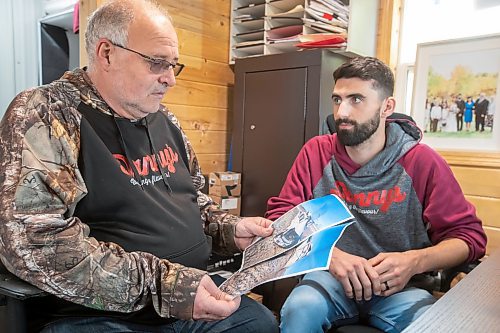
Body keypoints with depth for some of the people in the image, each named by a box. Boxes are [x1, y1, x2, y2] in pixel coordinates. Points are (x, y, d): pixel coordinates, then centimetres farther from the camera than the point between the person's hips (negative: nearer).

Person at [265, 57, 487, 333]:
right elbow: (280, 216, -5)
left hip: (400, 287, 1)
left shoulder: (422, 162, -5)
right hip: (330, 276, 0)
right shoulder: (316, 152, -2)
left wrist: (415, 261, -20)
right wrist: (329, 254, -22)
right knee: (300, 309, -31)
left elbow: (469, 234, 0)